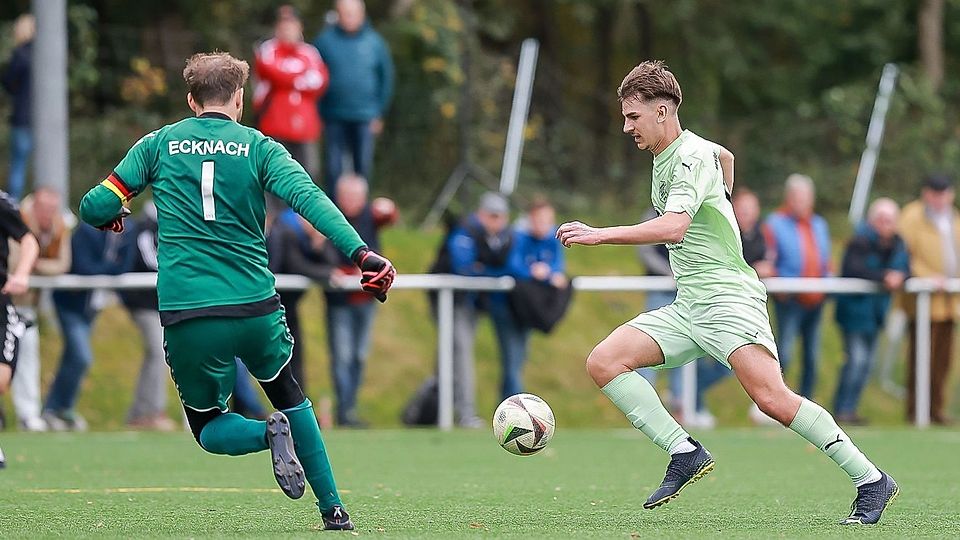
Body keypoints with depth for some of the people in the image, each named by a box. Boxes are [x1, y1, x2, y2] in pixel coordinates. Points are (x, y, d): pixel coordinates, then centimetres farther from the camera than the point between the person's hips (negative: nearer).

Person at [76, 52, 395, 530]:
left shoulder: (158, 145, 7)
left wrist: (110, 217, 28)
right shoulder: (258, 147, 4)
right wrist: (361, 254, -21)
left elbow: (95, 208, 4)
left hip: (186, 316, -1)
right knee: (288, 396, 27)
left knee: (208, 428, 17)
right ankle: (333, 510, 18)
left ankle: (271, 434, -16)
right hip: (255, 307, 1)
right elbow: (310, 198, -13)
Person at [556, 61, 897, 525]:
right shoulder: (664, 156, 16)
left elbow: (672, 227, -31)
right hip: (686, 308, 10)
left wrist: (600, 235, -35)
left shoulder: (692, 159, -13)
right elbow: (726, 156, 38)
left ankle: (871, 482, -14)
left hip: (727, 297, -10)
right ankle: (685, 454, -10)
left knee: (772, 399, -23)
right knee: (603, 363, -6)